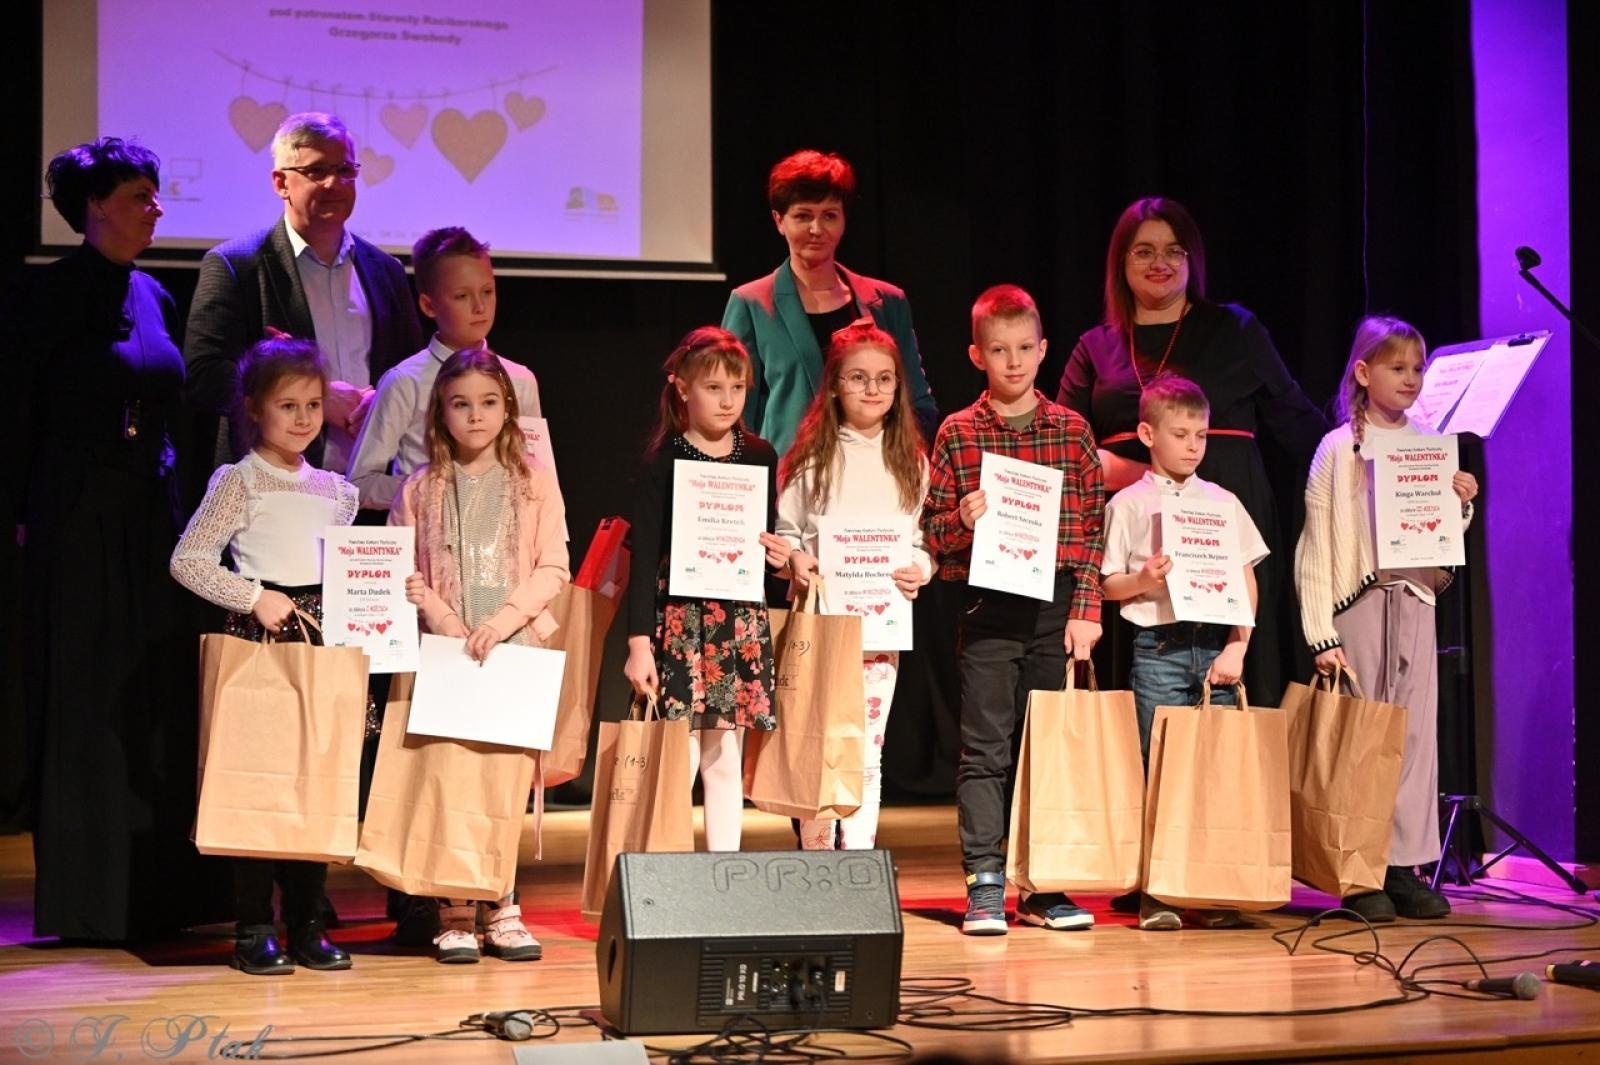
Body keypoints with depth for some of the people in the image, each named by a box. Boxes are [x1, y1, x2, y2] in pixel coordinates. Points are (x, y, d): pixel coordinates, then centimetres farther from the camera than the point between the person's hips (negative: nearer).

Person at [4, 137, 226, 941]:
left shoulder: (153, 297, 11)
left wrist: (181, 498, 9)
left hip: (153, 520, 6)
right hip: (76, 521, -6)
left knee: (160, 698, 7)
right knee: (82, 702, 0)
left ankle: (158, 888, 15)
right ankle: (84, 896, 7)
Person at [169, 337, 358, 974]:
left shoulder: (334, 490, 15)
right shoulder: (239, 481, -2)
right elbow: (187, 560, -7)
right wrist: (254, 597, -13)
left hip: (322, 635, 5)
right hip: (260, 635, -5)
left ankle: (306, 924, 12)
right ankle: (253, 930, 1)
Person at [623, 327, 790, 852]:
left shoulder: (759, 457, 8)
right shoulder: (662, 461, -4)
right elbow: (644, 556, -6)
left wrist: (778, 556, -5)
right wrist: (638, 641, -10)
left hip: (741, 618, 4)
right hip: (679, 617, -4)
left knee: (725, 756, 9)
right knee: (679, 756, -5)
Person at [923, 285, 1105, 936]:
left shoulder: (1072, 431, 7)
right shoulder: (957, 434, 4)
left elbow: (1095, 527, 7)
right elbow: (932, 530, 6)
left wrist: (1086, 608, -1)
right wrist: (963, 520, -15)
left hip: (1057, 607, 1)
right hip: (988, 606, -1)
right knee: (985, 749, -1)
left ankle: (1044, 887, 13)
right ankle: (985, 886, 4)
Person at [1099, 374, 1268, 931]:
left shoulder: (1223, 502, 11)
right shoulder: (1128, 505, 4)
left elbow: (1247, 581, 9)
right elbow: (1107, 585, 5)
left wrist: (1236, 649, -1)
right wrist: (1142, 581, -16)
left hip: (1217, 646, 2)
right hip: (1159, 648, -2)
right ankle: (1157, 895, 3)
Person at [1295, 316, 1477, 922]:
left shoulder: (1430, 446, 11)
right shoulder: (1339, 450, -1)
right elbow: (1316, 548, -5)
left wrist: (1461, 506, -3)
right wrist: (1322, 636, -11)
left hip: (1415, 600, 4)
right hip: (1359, 600, -4)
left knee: (1415, 733, 2)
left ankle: (1405, 866, 7)